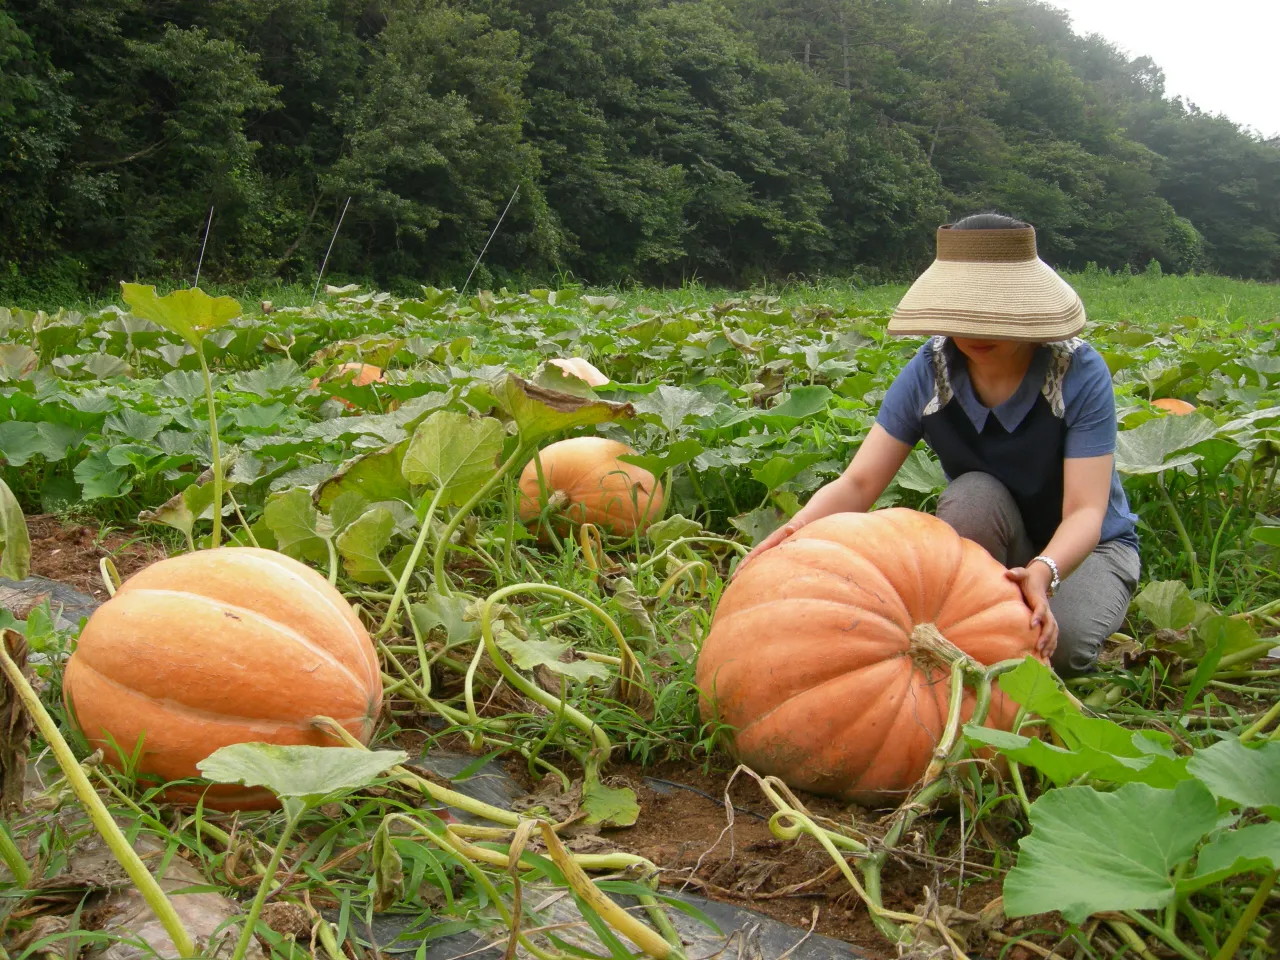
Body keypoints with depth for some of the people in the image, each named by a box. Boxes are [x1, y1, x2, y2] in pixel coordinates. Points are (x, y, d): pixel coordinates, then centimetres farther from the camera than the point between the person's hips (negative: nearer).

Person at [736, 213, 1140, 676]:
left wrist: (1042, 572, -54)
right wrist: (797, 528, -44)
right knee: (973, 494, -34)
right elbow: (857, 483, -22)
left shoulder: (1079, 373, -24)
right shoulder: (930, 371, -17)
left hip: (1086, 546, -2)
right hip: (988, 547, 2)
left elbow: (1085, 511, -31)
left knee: (1058, 640, -34)